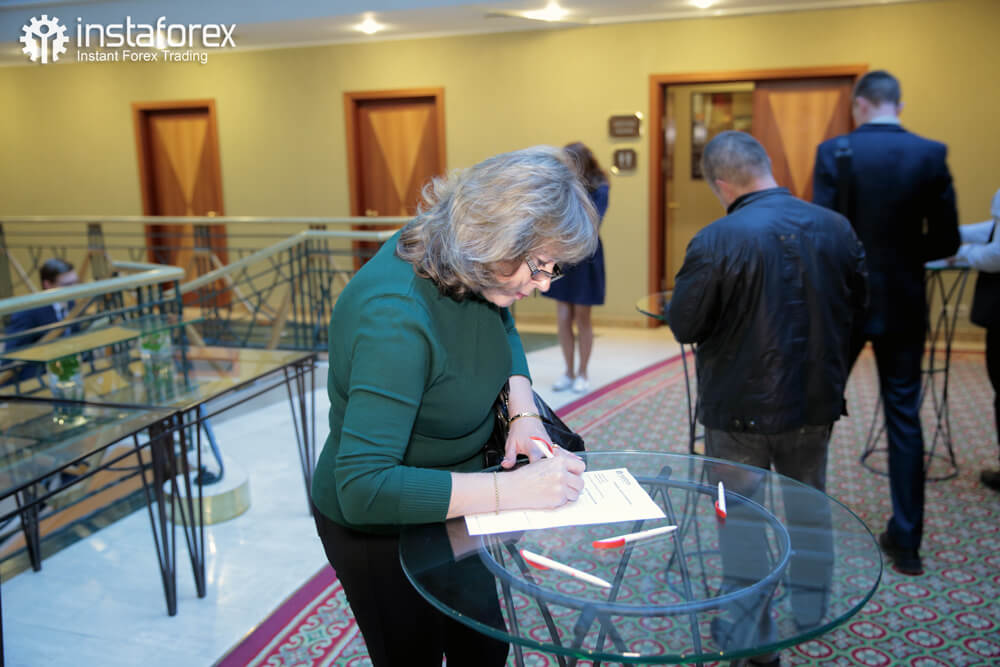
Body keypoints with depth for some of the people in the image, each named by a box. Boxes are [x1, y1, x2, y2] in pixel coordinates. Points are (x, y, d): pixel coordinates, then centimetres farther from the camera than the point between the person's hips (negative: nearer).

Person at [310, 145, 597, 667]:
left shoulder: (472, 267, -13)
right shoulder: (395, 316, -38)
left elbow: (503, 331, 10)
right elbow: (364, 488, -41)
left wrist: (524, 412, -8)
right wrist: (510, 490, -40)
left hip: (451, 499, 7)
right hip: (380, 527, -7)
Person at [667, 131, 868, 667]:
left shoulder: (716, 241, -21)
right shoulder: (835, 227, -5)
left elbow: (682, 326, -15)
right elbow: (856, 304, 6)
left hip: (740, 407, -5)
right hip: (815, 400, 5)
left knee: (740, 518, 11)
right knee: (809, 506, 23)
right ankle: (812, 612, 41)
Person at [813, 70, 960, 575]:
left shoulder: (835, 151, -9)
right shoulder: (931, 154, -3)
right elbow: (946, 241, -2)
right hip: (903, 305, 2)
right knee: (904, 417, 8)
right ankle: (906, 540, 13)